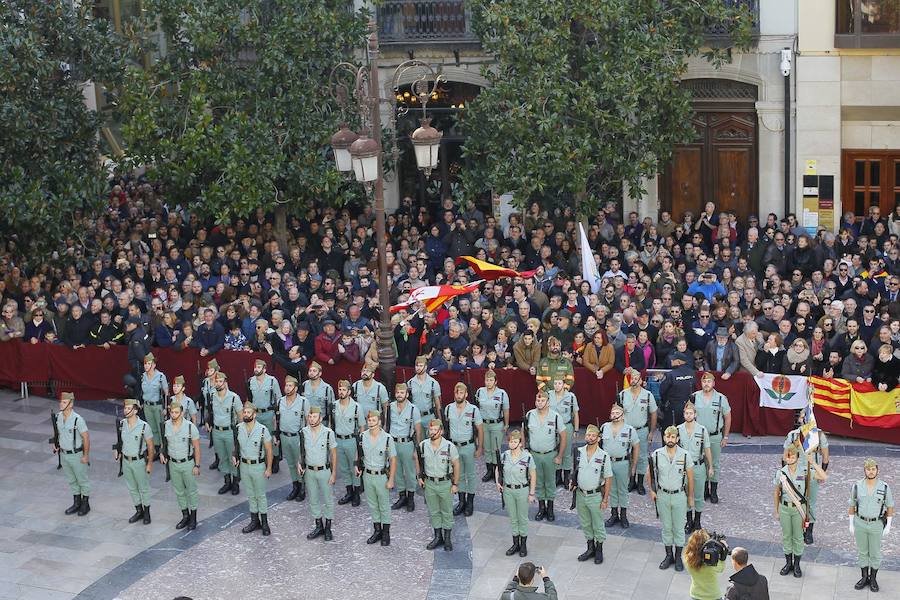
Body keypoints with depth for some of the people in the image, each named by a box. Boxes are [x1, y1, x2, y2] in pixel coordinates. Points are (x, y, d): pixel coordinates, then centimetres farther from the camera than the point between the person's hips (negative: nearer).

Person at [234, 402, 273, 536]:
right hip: (244, 465, 4)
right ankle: (254, 521, 25)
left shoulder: (262, 430, -15)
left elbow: (268, 450, -9)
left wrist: (269, 468, -11)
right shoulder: (239, 428, -3)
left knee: (260, 495, 5)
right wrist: (234, 456, -2)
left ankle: (264, 522, 15)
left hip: (258, 466, -4)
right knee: (250, 495, 14)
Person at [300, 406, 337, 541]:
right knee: (313, 500, 13)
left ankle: (328, 528, 19)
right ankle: (319, 526, 27)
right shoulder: (303, 432, -5)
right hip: (309, 471, 3)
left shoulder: (328, 433, -13)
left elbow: (333, 454, -7)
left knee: (328, 499, 6)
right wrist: (299, 462, -7)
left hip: (324, 470, -3)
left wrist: (334, 473, -8)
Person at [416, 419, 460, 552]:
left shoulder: (450, 446, -15)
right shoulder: (423, 445, -8)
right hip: (429, 483, 3)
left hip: (445, 483, -3)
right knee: (433, 512, 14)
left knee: (447, 512, 8)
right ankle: (437, 537, 27)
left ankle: (447, 538, 20)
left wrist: (455, 484, -6)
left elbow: (456, 465, -6)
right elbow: (417, 459, 10)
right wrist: (420, 477, 7)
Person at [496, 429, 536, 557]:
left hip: (522, 490, -3)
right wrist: (497, 482, -2)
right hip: (508, 490, 3)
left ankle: (523, 544, 22)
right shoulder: (504, 455, -3)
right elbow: (498, 469, 14)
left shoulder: (527, 457, -13)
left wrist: (532, 494, -7)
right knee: (512, 518, 14)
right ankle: (515, 544, 26)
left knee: (523, 518, 8)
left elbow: (533, 476, -7)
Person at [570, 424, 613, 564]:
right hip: (580, 494, 4)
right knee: (585, 524, 17)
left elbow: (608, 478, -8)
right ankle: (590, 548, 32)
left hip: (595, 495, -4)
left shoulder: (604, 456, -12)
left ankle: (599, 550, 24)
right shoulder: (579, 452, -2)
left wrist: (605, 499, -9)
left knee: (598, 525, 8)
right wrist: (572, 482, -6)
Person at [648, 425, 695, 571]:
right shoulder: (657, 454, -7)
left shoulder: (685, 455, -10)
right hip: (662, 495, 1)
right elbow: (649, 473, 8)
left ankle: (678, 557, 19)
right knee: (666, 528, 12)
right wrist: (652, 490, 3)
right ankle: (669, 555, 25)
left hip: (679, 495, -1)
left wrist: (691, 497, 2)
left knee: (679, 528, 7)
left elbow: (690, 477, -1)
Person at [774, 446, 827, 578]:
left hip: (798, 508, -1)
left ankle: (797, 565, 21)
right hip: (785, 508, 1)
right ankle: (788, 563, 27)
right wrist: (776, 511, 7)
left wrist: (813, 463, -21)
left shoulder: (803, 472, -8)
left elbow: (823, 477, -16)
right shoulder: (780, 473, -4)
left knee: (798, 537, 8)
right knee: (786, 536, 11)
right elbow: (777, 493, 5)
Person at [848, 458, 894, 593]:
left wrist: (888, 526, 0)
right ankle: (864, 577, 25)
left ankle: (873, 579, 23)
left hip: (876, 525, -1)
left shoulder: (885, 487, -8)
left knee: (875, 554, 8)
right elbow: (852, 506, 4)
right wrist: (851, 524, 5)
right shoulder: (857, 486, -5)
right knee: (862, 552, 11)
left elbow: (890, 507, 1)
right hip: (860, 524, 1)